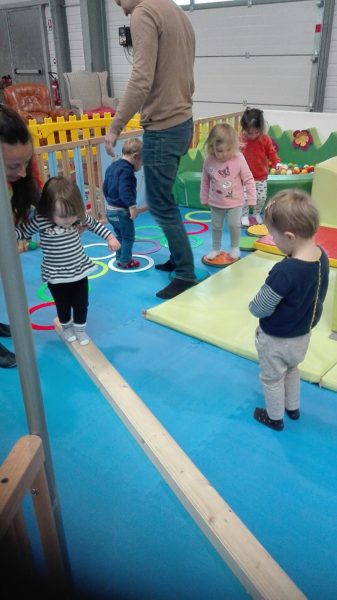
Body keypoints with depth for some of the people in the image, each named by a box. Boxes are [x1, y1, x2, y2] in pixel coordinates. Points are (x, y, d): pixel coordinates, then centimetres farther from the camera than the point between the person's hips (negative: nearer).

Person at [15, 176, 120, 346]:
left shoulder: (79, 217, -12)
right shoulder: (40, 220, -22)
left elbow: (94, 224, 6)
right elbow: (21, 231, -8)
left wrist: (110, 237, 1)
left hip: (79, 270, 2)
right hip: (56, 276, -2)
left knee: (81, 305, 16)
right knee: (63, 306, 18)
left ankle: (80, 329, 42)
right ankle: (66, 327, 48)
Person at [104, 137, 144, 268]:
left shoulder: (112, 166, 11)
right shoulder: (126, 170, -19)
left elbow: (105, 187, 19)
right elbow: (124, 190, -31)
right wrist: (132, 206, -34)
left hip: (110, 209, 10)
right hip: (121, 211, -9)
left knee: (120, 236, 22)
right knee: (128, 237, 4)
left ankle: (120, 258, 30)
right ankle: (125, 261, 10)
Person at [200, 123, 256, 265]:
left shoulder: (239, 159, -18)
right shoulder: (209, 161, -14)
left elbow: (248, 179, -10)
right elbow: (205, 181, 1)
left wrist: (251, 198, -10)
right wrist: (204, 198, 7)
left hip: (234, 202, -2)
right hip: (216, 203, 2)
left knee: (234, 225, -1)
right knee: (216, 227, 14)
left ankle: (235, 247, 24)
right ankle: (216, 249, 32)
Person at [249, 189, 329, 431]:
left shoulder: (284, 271, -37)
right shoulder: (322, 256, -13)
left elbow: (259, 309, -28)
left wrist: (253, 305, -7)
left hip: (277, 340, -7)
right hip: (302, 335, 7)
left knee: (272, 379, 20)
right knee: (292, 370, 33)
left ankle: (275, 418, 43)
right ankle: (293, 408, 54)